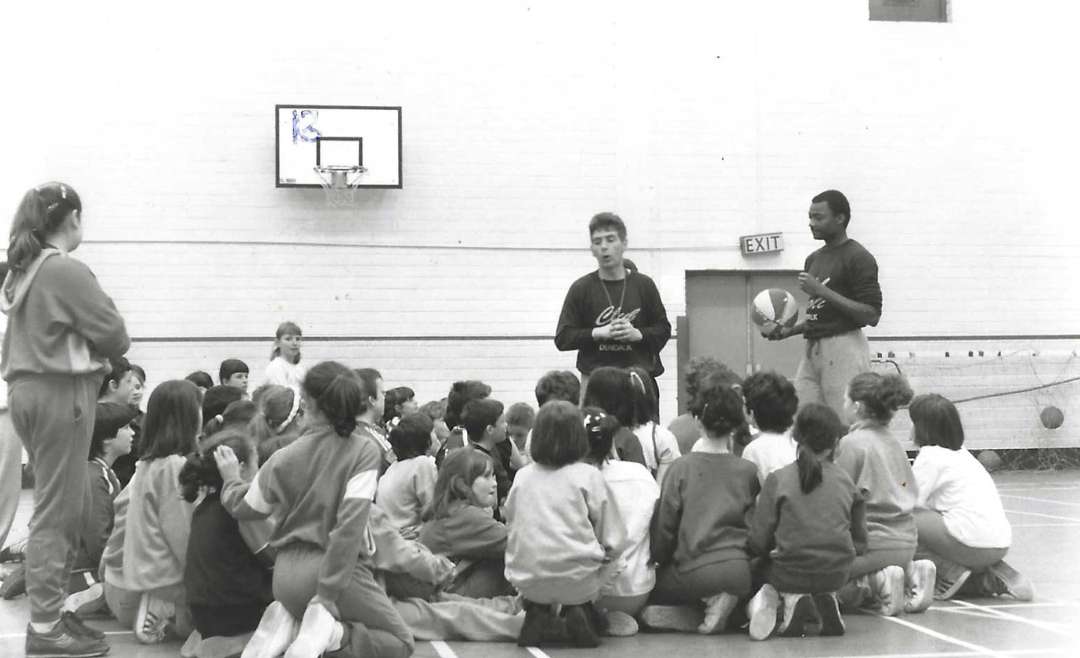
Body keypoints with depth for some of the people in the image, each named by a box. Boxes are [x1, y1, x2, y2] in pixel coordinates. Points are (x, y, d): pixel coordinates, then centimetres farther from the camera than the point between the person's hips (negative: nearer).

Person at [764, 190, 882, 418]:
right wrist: (789, 331, 8)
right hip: (813, 348, 8)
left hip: (844, 347, -8)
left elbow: (871, 315, -15)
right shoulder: (814, 259, 17)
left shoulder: (858, 258, -8)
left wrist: (822, 290, -18)